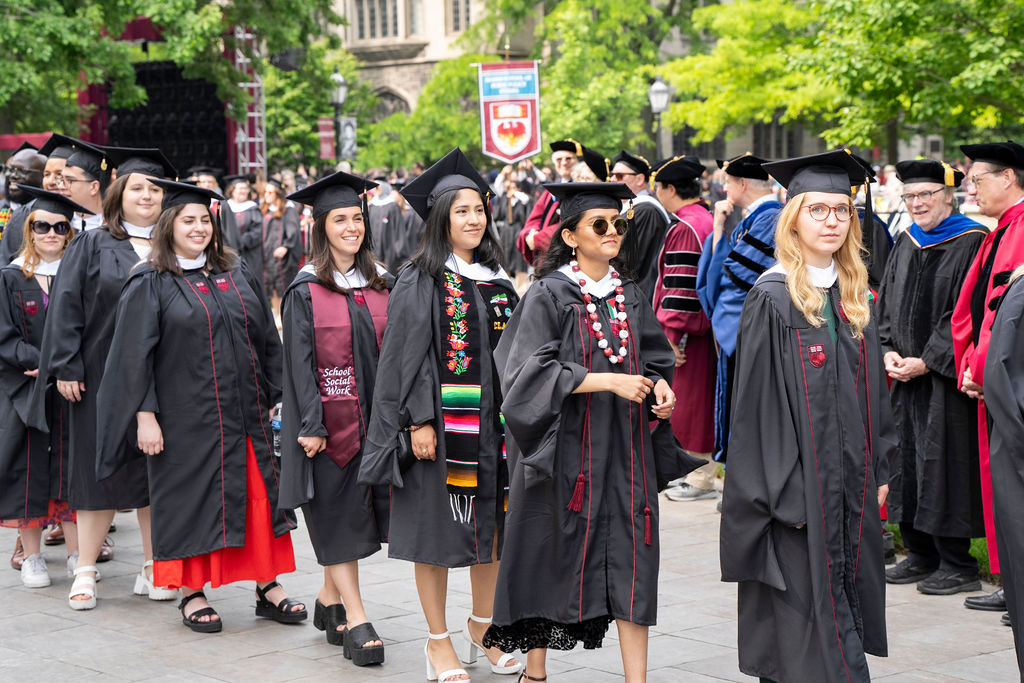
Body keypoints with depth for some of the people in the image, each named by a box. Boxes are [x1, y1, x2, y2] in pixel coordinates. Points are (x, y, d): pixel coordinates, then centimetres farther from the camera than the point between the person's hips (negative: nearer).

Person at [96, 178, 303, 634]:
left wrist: (271, 398, 11)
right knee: (192, 499, 2)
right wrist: (145, 415, -14)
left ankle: (267, 588, 15)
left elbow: (267, 339, 16)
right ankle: (192, 594, 14)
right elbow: (134, 354, -8)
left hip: (245, 416, 5)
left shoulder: (234, 276, 11)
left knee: (257, 496, 6)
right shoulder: (150, 284, -4)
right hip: (187, 417, -5)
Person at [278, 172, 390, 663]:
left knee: (358, 509, 9)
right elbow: (300, 362, -9)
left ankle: (329, 600, 25)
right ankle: (355, 618, 0)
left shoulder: (381, 285, 8)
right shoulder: (305, 291, -5)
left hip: (373, 416, 5)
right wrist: (311, 426, -15)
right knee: (338, 516, -1)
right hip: (329, 416, -5)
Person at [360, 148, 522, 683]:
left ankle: (482, 629, 25)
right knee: (438, 531, 0)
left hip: (494, 422, 6)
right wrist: (419, 421, -17)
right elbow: (407, 355, -10)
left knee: (492, 525, 10)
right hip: (441, 421, -6)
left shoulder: (496, 279, 11)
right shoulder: (420, 282, -6)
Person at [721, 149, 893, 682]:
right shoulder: (772, 297, -11)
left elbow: (872, 388, 16)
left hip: (852, 482, 7)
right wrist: (784, 493, -17)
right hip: (800, 488, -7)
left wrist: (879, 470, 11)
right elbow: (759, 401, -13)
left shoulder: (854, 295, 10)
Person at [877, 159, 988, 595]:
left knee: (944, 463, -6)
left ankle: (957, 565, 2)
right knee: (906, 458, 9)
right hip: (906, 376, 7)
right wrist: (888, 351, 0)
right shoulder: (906, 244, 14)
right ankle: (922, 555, 19)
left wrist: (926, 362, -15)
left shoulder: (971, 243, -8)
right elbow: (887, 305, 16)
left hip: (945, 376, -7)